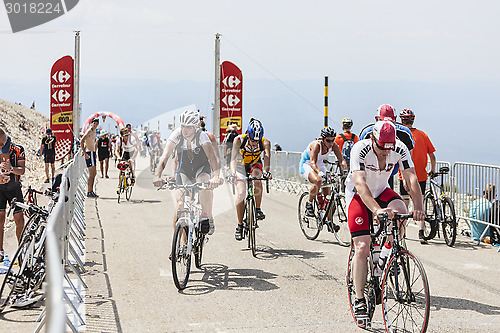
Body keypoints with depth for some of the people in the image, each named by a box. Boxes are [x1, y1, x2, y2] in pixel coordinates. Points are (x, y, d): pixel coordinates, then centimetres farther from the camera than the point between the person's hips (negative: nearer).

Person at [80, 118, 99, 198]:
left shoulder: (94, 132, 17)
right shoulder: (89, 131, -13)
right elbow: (81, 141, -22)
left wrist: (83, 150, 25)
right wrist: (85, 153, -26)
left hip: (92, 153, 10)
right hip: (89, 153, -10)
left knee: (94, 173, 13)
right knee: (91, 173, -11)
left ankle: (91, 191, 18)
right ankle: (89, 192, -10)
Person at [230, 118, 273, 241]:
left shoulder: (265, 142, -24)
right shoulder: (239, 140, -27)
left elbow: (267, 157, -38)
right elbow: (233, 158, -34)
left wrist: (266, 171, -57)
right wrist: (233, 173, -52)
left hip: (255, 165, 1)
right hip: (241, 167, -1)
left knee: (256, 177, -34)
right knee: (241, 193, -18)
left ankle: (258, 209, -19)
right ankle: (240, 225, -6)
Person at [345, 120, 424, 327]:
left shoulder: (400, 149, -20)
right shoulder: (360, 149, -30)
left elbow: (411, 178, -27)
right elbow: (360, 183, -40)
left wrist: (418, 208, -43)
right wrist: (377, 209, -55)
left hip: (382, 192, 3)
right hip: (357, 196, -3)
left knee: (400, 213, -30)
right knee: (362, 247, -14)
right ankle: (359, 301, -1)